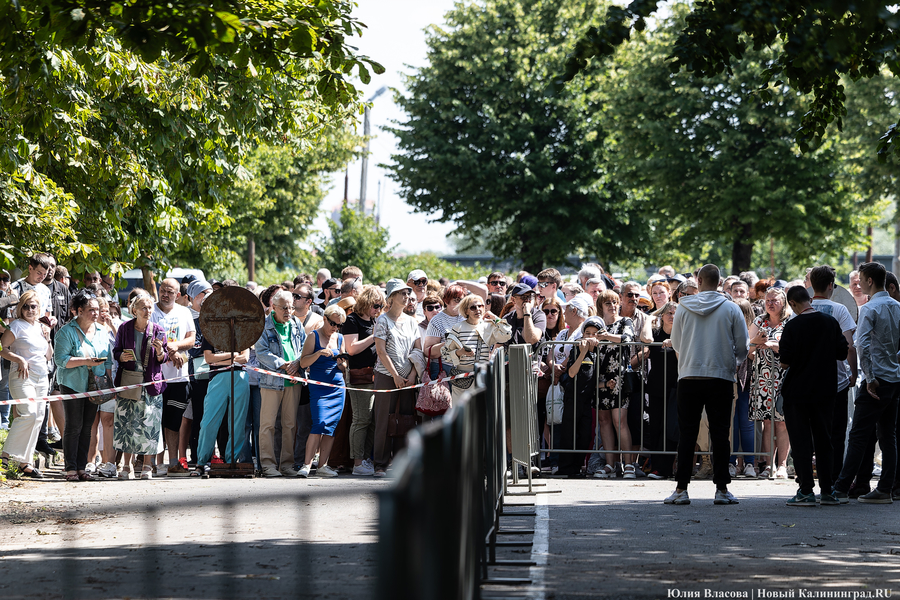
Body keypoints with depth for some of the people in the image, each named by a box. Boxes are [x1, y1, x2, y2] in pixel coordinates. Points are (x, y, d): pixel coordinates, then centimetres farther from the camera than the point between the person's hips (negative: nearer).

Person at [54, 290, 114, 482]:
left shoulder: (101, 333, 12)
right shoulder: (67, 331, -7)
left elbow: (108, 360, 16)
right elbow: (60, 359, -14)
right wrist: (86, 361, -20)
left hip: (93, 387, 5)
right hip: (73, 385, -5)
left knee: (87, 427, 6)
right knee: (74, 426, -7)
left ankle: (82, 468, 10)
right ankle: (71, 469, -3)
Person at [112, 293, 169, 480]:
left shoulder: (158, 330, 3)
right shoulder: (125, 328, 2)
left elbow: (164, 359, 6)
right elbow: (116, 352, 10)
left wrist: (160, 351, -16)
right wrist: (121, 357, -12)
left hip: (150, 383, 0)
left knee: (149, 423, -4)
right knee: (126, 422, -1)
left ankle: (147, 466, 7)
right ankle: (127, 466, 9)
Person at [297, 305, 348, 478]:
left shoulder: (339, 338, 13)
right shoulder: (314, 337, -1)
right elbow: (303, 363, -6)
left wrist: (341, 364, -4)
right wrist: (319, 353, -19)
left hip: (337, 387, 5)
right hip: (318, 387, -5)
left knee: (331, 426, 0)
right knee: (320, 424, -16)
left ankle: (323, 465, 3)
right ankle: (307, 465, -13)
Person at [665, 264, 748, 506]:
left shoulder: (684, 308, 0)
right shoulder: (731, 309, -2)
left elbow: (675, 343, 9)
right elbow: (742, 347, 3)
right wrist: (734, 363, 23)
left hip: (689, 377, 0)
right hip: (721, 378, 0)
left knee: (687, 434, 5)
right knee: (720, 433, 5)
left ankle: (681, 488, 2)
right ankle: (721, 489, 5)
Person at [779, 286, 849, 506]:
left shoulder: (793, 326, -14)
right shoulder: (831, 322, -1)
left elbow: (784, 362, -15)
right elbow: (842, 354, 5)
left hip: (798, 391, -4)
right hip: (825, 392, 4)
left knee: (801, 441, 2)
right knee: (824, 440, 12)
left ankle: (806, 491, -1)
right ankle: (827, 491, 13)